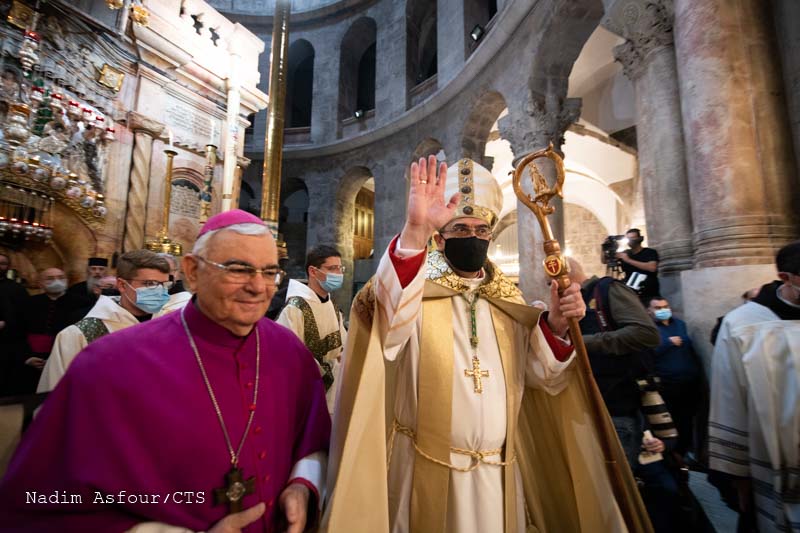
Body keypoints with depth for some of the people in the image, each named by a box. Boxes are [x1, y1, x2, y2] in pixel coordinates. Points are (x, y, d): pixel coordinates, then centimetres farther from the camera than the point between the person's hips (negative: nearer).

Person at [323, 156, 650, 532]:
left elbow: (541, 376, 2)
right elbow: (387, 321, -33)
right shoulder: (416, 287, -10)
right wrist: (414, 232, -46)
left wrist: (554, 325, -17)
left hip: (498, 471, 4)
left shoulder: (506, 298, 4)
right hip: (427, 469, -3)